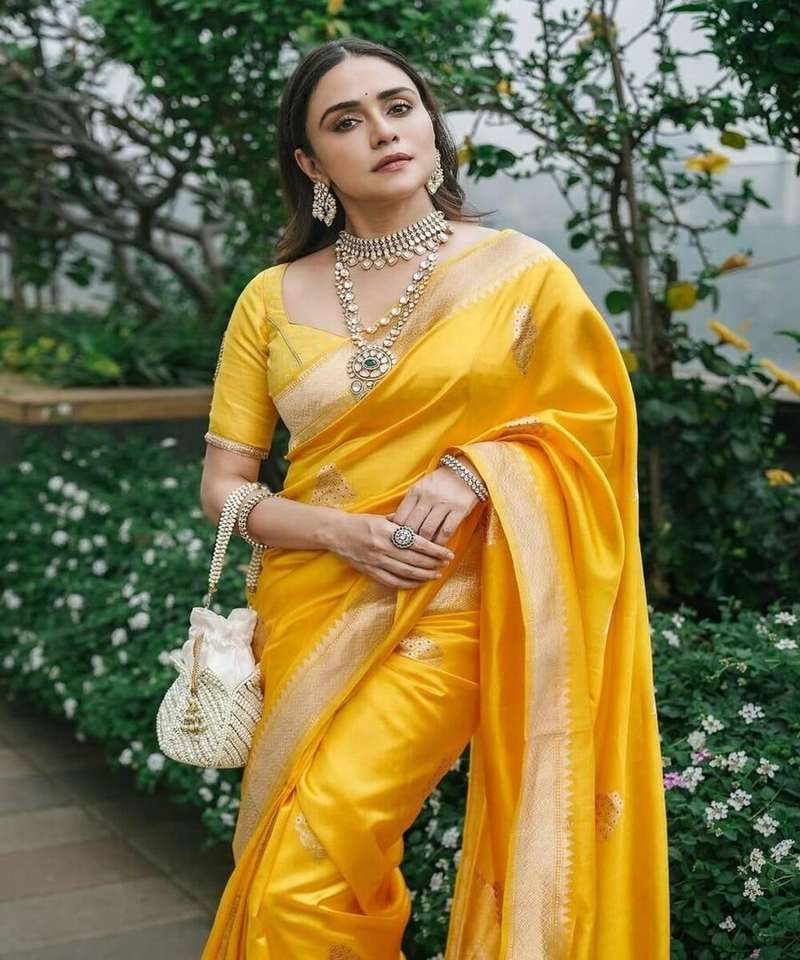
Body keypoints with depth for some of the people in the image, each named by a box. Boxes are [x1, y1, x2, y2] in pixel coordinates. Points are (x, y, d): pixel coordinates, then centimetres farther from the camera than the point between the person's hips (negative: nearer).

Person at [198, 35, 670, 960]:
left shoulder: (520, 272, -1)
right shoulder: (273, 298, 4)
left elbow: (586, 422, 5)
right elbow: (224, 485, 5)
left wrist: (472, 471, -13)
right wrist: (339, 531, -13)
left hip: (445, 610, -3)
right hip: (309, 607, 4)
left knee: (303, 885, -15)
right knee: (283, 886, 11)